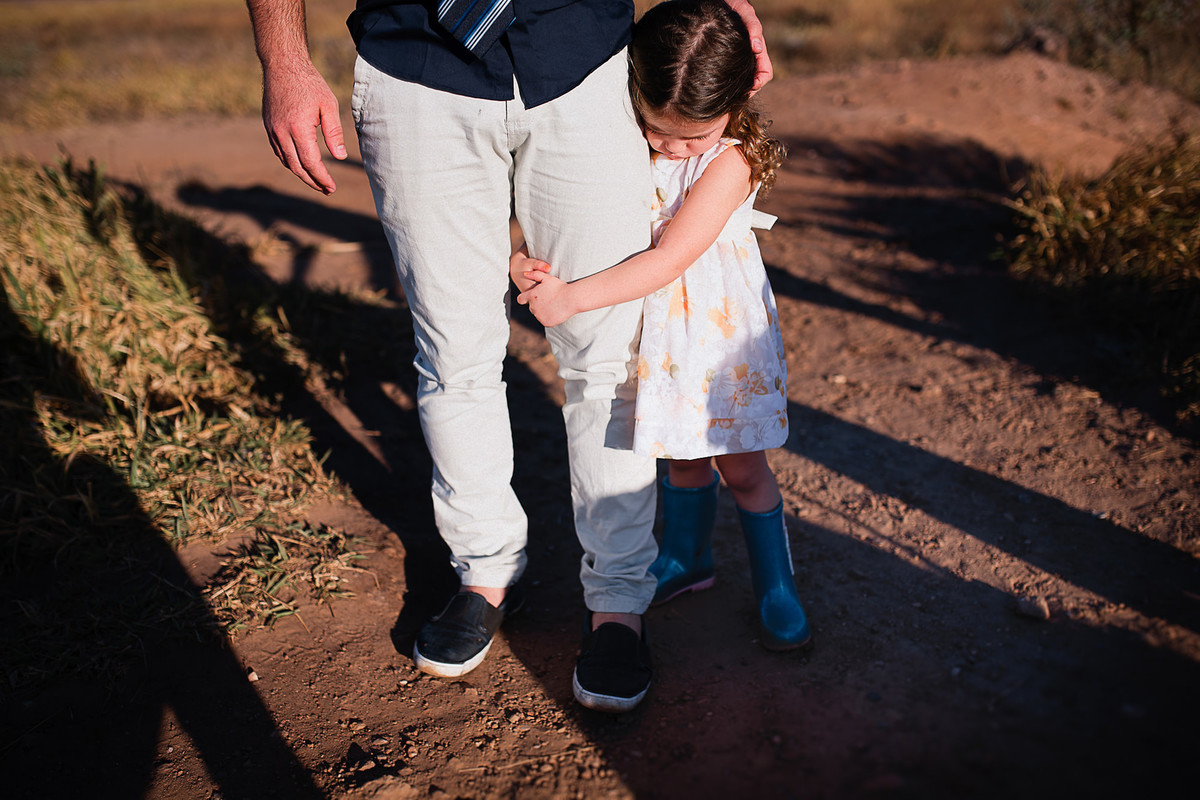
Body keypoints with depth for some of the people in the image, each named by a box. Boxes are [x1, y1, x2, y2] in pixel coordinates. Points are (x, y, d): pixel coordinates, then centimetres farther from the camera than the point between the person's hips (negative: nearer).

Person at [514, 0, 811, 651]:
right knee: (682, 452, 19)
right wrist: (534, 255, -19)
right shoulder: (631, 146, -6)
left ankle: (775, 586, 25)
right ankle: (686, 559, 41)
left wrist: (573, 297, -29)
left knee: (741, 465, 5)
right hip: (655, 327, 5)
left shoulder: (732, 161, -21)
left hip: (720, 326, -4)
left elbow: (670, 259, -28)